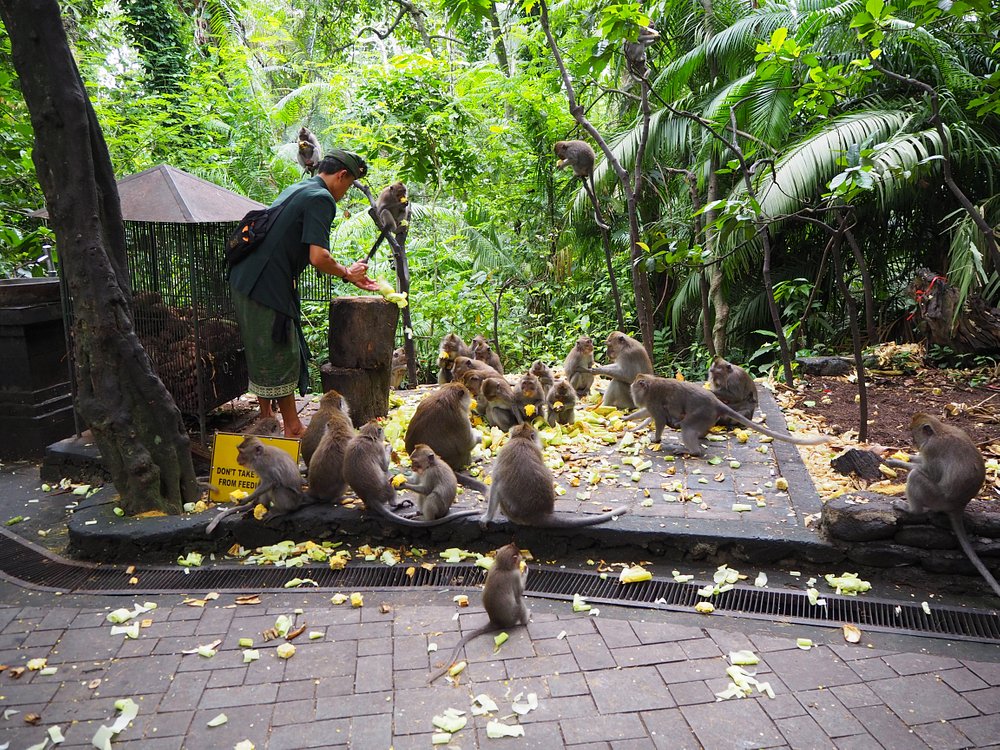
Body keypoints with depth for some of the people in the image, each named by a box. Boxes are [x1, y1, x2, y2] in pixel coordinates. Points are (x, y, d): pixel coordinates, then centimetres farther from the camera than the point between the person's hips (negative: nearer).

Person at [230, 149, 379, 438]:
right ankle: (293, 429, 13)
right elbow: (318, 258, -21)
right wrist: (347, 273, -1)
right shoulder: (322, 199, -11)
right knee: (281, 357, 1)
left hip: (244, 279, 10)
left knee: (262, 355, 18)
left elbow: (306, 252, 24)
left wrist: (352, 276, 22)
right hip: (267, 286, -10)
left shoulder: (296, 189, 20)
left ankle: (267, 419, 30)